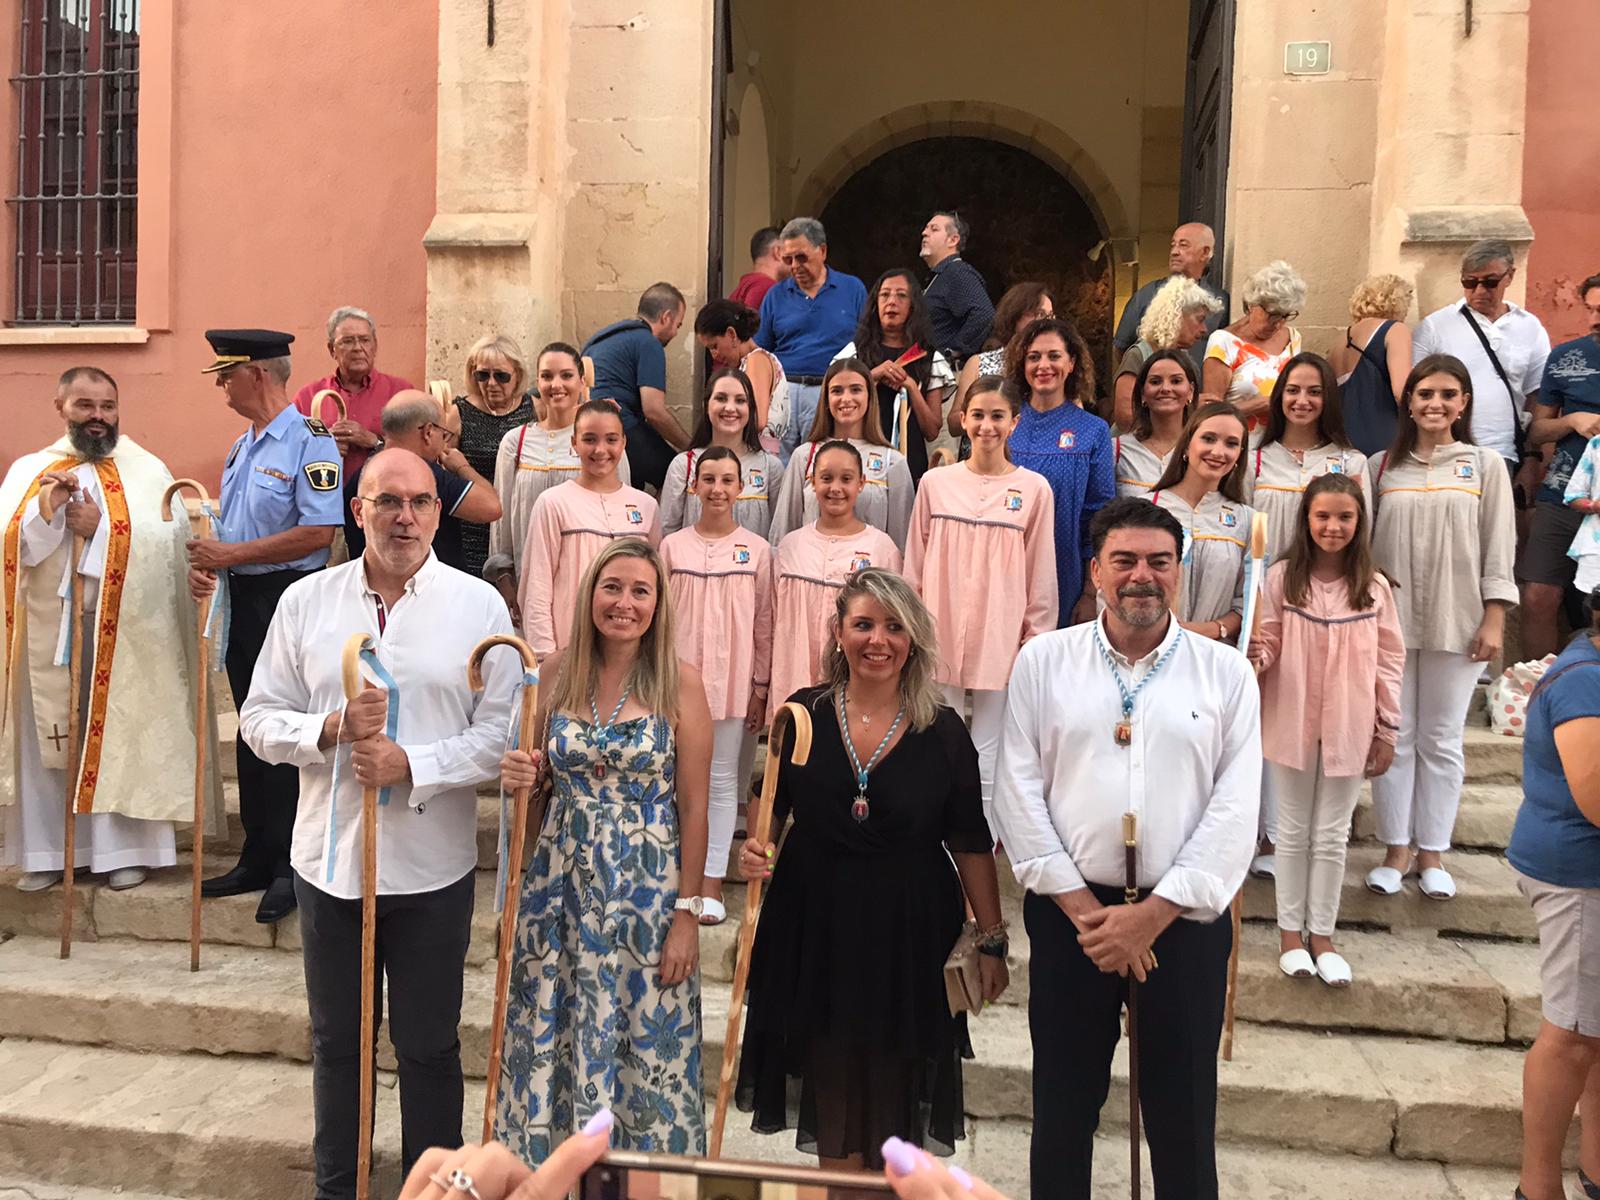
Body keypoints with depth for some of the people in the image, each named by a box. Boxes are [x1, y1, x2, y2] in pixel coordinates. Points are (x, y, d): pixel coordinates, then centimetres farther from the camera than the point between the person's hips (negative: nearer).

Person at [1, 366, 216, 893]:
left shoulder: (147, 471, 3)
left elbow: (164, 546, -9)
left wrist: (101, 526, -15)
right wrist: (46, 508, -15)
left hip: (122, 632, -2)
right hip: (47, 628, 3)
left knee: (118, 735, 1)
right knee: (46, 739, 6)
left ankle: (122, 848, 9)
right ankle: (48, 850, 16)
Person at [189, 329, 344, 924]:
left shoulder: (309, 440, -12)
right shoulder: (244, 445, 15)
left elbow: (319, 532, -22)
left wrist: (231, 554, -19)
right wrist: (205, 560, 1)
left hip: (290, 597, -9)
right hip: (243, 600, 9)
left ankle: (291, 867, 10)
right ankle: (258, 858, 26)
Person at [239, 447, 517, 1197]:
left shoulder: (478, 605, -5)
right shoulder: (306, 601, 1)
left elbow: (503, 731, -8)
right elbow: (260, 719, 2)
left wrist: (413, 764, -20)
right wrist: (330, 729, -17)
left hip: (431, 866, -2)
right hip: (329, 858, 2)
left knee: (429, 1045, 13)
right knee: (335, 1041, 19)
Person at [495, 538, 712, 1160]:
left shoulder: (679, 682, -8)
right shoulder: (555, 673, 2)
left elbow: (693, 807, -7)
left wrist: (687, 911, -8)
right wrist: (519, 775, -9)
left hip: (647, 886, -3)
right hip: (560, 882, 3)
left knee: (645, 1039, 7)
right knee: (551, 1034, 12)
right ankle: (550, 1157, 35)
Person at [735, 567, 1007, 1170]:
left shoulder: (943, 731, -7)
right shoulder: (804, 713, -4)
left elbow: (971, 845, -2)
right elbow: (772, 808, 7)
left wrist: (992, 940, 0)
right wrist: (756, 850, -13)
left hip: (909, 932, -1)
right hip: (814, 925, 1)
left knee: (893, 1091, 11)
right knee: (830, 1083, 14)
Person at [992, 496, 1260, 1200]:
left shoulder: (1226, 673, 0)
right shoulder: (1043, 661, 1)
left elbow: (1235, 812, -5)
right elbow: (1019, 793, -3)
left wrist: (1151, 915, -12)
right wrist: (1083, 907, -9)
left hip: (1183, 916, 0)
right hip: (1069, 912, 0)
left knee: (1183, 1108, 11)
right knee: (1063, 1101, 13)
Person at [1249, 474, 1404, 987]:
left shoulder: (1374, 586, -2)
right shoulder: (1282, 577, -7)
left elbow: (1389, 660, 2)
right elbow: (1268, 644, -3)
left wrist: (1388, 729, 2)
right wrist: (1256, 655, -27)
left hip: (1349, 729, 1)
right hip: (1292, 723, -1)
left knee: (1332, 837, 11)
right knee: (1294, 833, 12)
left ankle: (1322, 935, 25)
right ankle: (1290, 931, 25)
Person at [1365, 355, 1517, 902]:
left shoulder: (1485, 465, 3)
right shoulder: (1382, 466, 5)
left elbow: (1499, 549, 1)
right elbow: (1361, 543, 5)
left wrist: (1494, 620, -4)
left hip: (1455, 623, -1)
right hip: (1389, 619, 1)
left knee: (1442, 739, 7)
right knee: (1394, 736, 6)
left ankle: (1432, 853, 19)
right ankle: (1397, 848, 18)